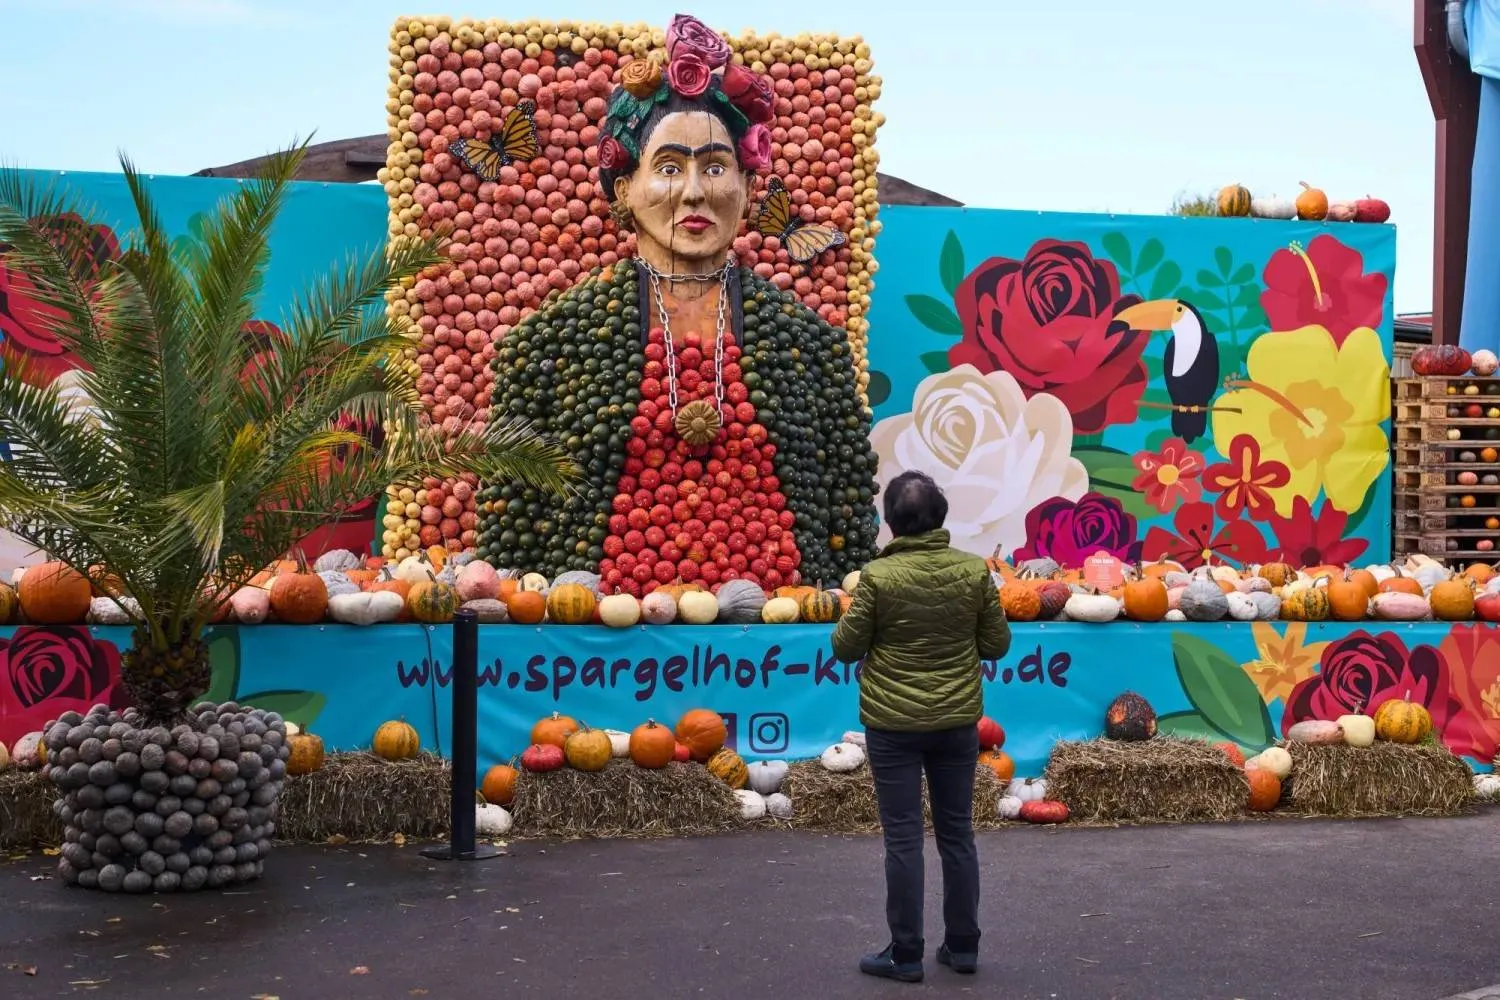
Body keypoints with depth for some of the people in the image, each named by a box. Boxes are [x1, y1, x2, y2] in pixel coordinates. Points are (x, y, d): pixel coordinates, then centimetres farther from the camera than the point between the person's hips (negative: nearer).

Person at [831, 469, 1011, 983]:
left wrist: (852, 618, 14)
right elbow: (997, 644, 2)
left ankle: (905, 954, 9)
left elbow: (846, 648, -6)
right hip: (958, 721, 3)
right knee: (957, 833, 13)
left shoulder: (879, 576, -13)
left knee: (903, 838, 3)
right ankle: (962, 945, 21)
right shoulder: (975, 570, -5)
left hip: (893, 724, -3)